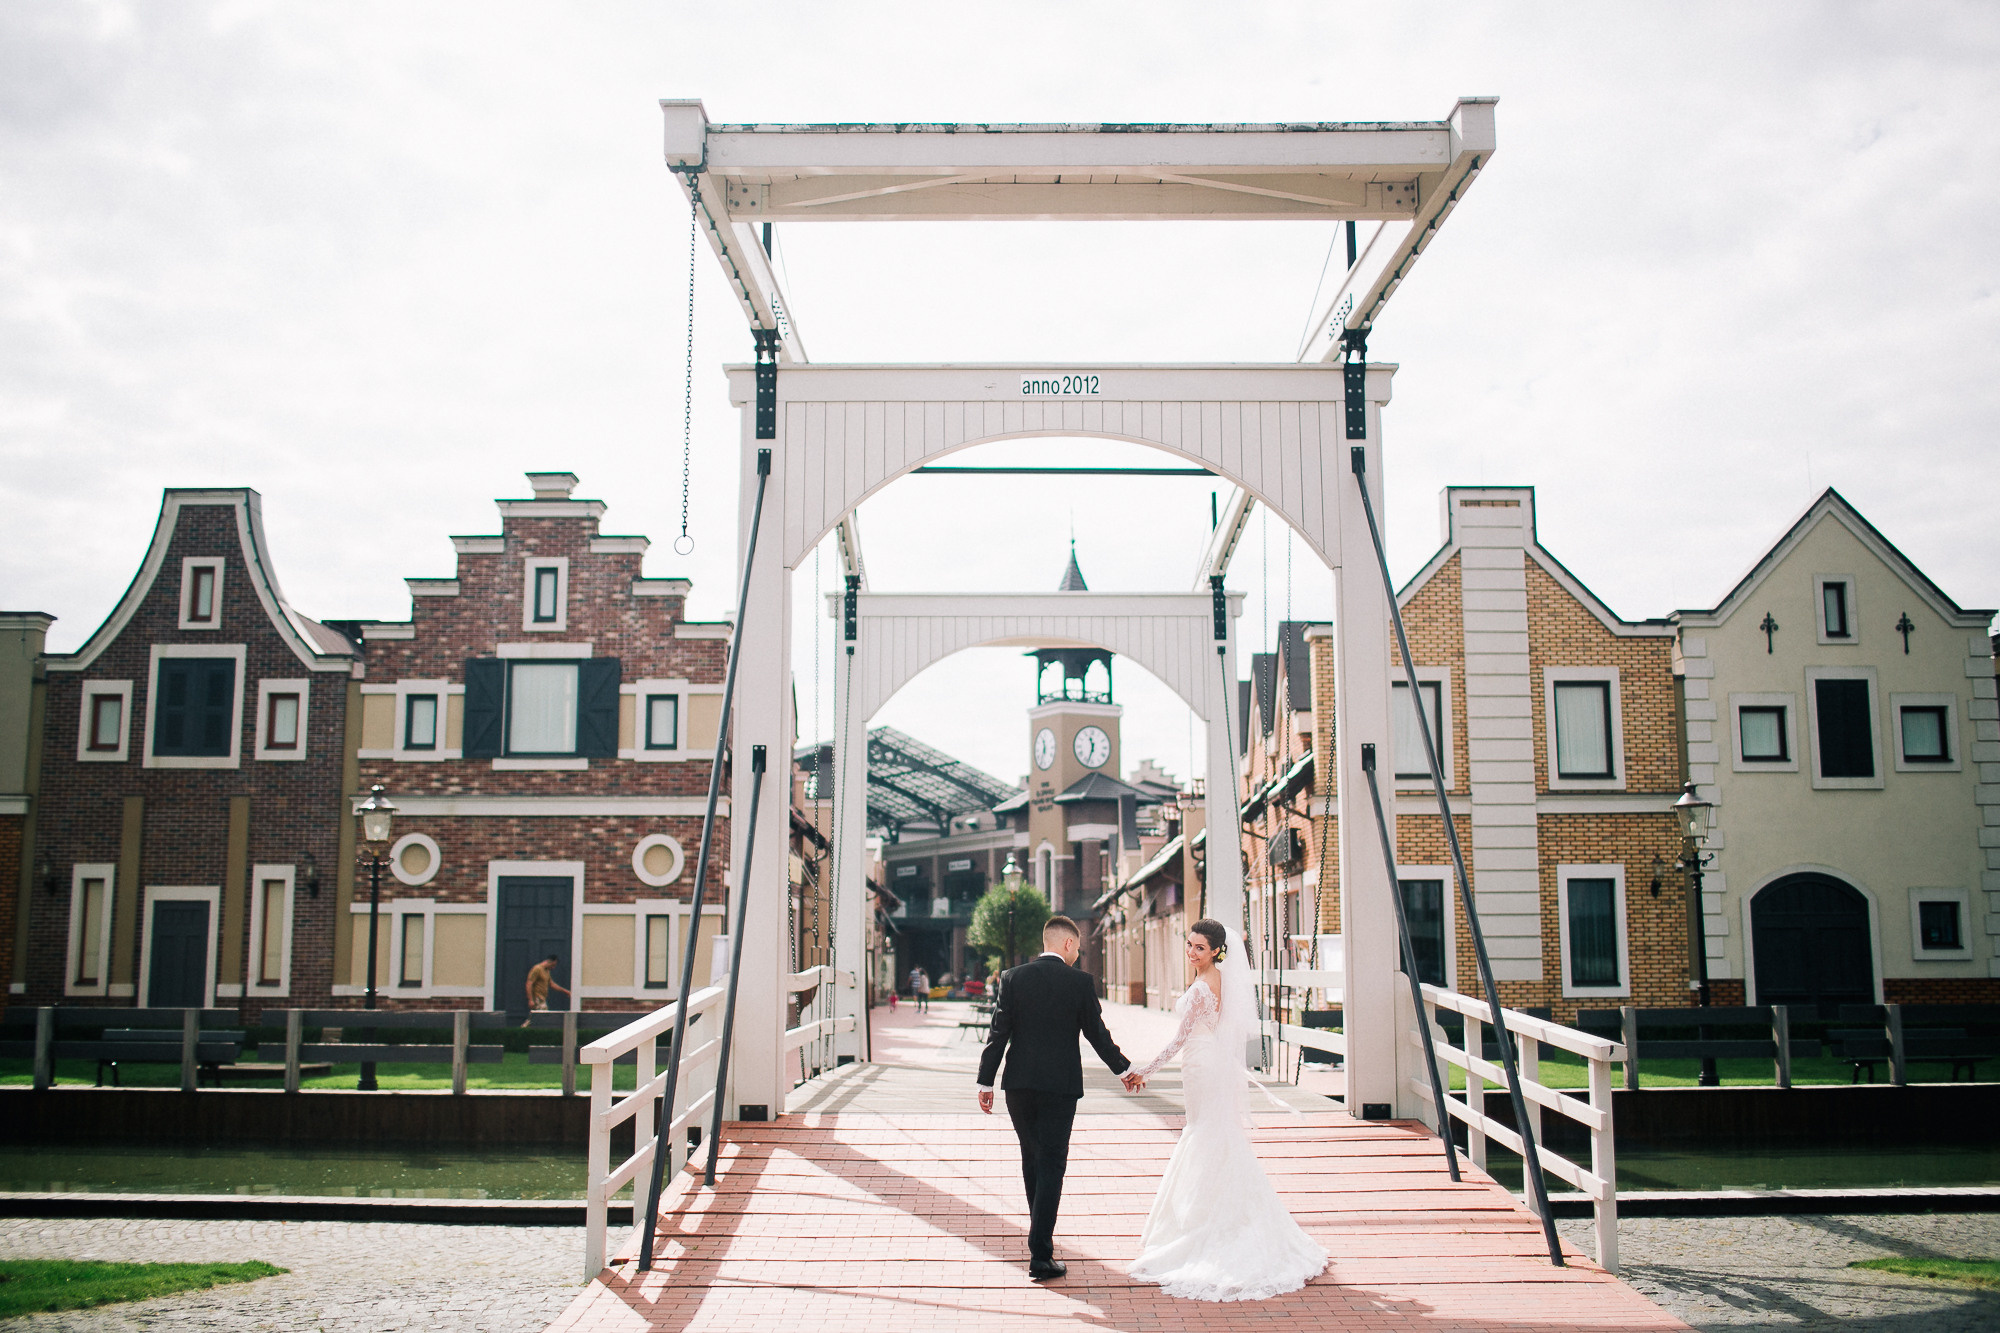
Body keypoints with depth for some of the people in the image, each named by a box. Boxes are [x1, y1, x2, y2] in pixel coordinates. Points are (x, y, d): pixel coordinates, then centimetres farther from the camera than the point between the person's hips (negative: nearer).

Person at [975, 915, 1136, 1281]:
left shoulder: (1013, 978, 0)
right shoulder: (1080, 981, -6)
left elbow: (999, 1032, -2)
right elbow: (1097, 1033, 0)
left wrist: (986, 1082, 4)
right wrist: (1124, 1069, 15)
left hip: (1019, 1083, 3)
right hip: (1060, 1085, -3)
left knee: (1032, 1158, 20)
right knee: (1051, 1166, 0)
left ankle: (1041, 1233, 37)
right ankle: (1040, 1254, -5)